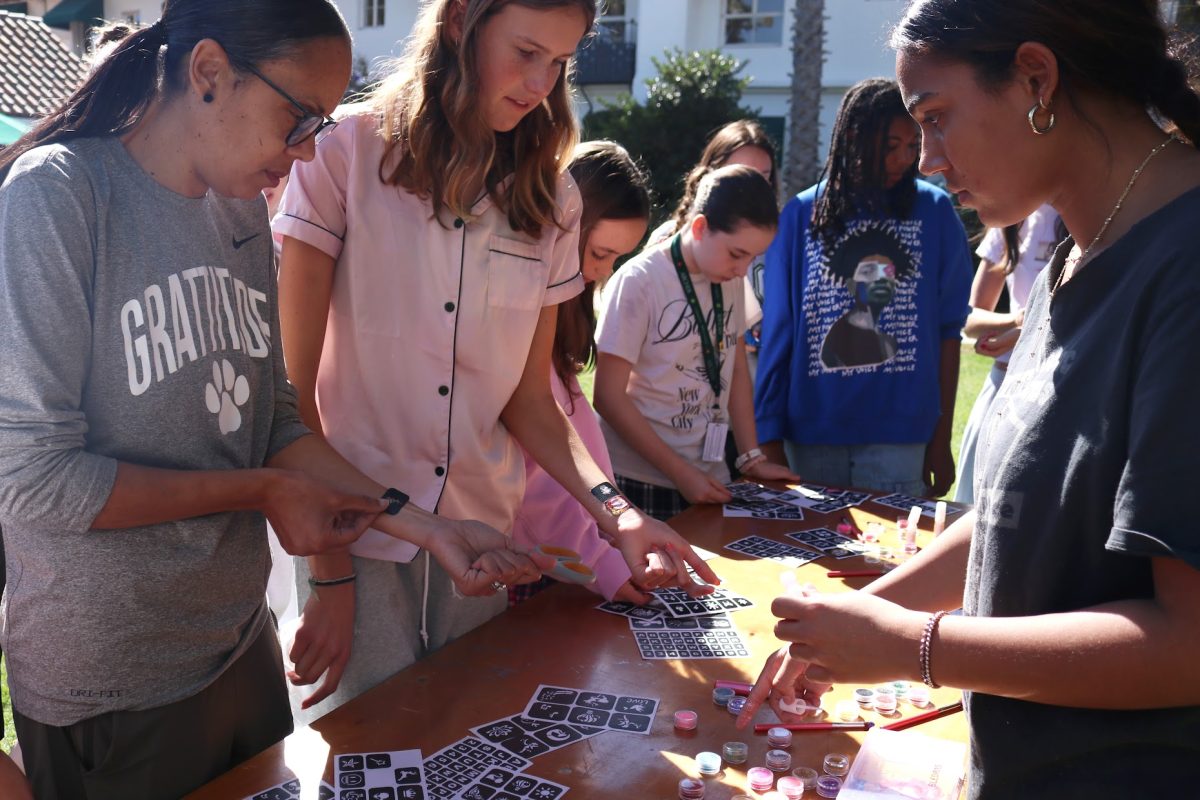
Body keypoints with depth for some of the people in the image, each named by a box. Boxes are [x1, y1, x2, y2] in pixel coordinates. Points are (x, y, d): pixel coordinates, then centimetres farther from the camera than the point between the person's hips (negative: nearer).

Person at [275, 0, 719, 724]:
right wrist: (327, 568, -13)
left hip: (481, 538, 4)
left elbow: (529, 400, 6)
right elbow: (294, 380, -9)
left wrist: (611, 507, -10)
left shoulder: (550, 203, 4)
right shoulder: (349, 153, -9)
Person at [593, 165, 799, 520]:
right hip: (642, 486, -5)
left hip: (710, 481, 6)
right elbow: (609, 396, -14)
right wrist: (680, 473, -15)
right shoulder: (638, 282, -15)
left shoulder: (729, 281, 4)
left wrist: (752, 458, 6)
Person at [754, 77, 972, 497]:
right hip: (811, 434, 1)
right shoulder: (802, 214, 2)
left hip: (900, 436, -1)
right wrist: (769, 435, -2)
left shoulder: (934, 211, 2)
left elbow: (948, 331, 3)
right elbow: (777, 334, 2)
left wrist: (942, 438, 1)